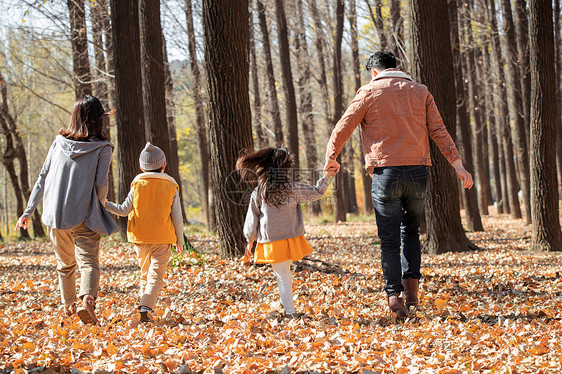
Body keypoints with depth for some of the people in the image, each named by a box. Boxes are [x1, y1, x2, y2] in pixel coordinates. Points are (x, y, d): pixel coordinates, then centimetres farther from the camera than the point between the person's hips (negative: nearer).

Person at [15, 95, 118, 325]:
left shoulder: (59, 142, 6)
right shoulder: (102, 148, -4)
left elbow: (42, 178, 7)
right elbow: (100, 183, -10)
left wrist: (28, 211, 11)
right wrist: (99, 204, 11)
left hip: (56, 214, 4)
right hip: (84, 217, -4)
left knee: (65, 263, 20)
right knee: (89, 261, -9)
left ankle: (68, 306, 33)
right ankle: (87, 299, -34)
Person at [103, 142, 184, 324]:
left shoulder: (137, 185, 0)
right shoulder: (171, 187, -1)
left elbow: (124, 210, 1)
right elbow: (177, 218, 1)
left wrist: (105, 203, 14)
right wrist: (180, 240, 12)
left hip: (140, 237, 2)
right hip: (163, 238, -2)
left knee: (145, 274, 19)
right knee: (156, 275, -6)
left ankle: (144, 305, 21)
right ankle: (146, 307, -23)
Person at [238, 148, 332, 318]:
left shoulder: (258, 194, -5)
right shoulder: (292, 189, -9)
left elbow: (252, 220, 3)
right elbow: (315, 193, 4)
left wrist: (250, 242, 14)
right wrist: (326, 177, 18)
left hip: (270, 242, 0)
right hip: (291, 238, 0)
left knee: (282, 277, 4)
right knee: (286, 274, 20)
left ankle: (290, 311, 0)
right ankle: (286, 305, 27)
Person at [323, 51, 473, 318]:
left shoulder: (369, 93, 2)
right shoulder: (420, 92, 10)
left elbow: (342, 128, 3)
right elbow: (439, 131, 4)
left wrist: (331, 158, 18)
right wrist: (458, 165, 3)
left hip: (386, 174, -3)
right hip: (417, 172, 3)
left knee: (389, 240, 3)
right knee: (410, 231, 21)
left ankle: (395, 296, -4)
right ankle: (411, 283, 6)